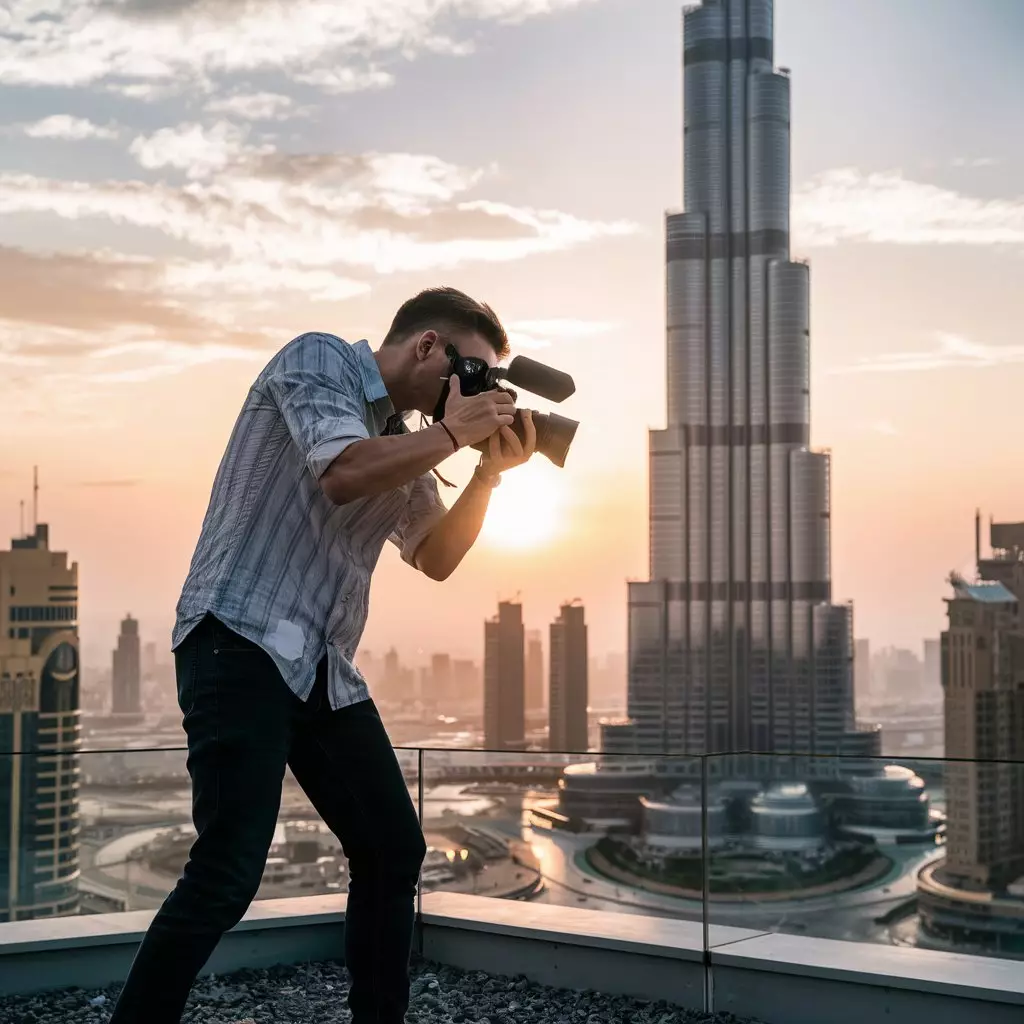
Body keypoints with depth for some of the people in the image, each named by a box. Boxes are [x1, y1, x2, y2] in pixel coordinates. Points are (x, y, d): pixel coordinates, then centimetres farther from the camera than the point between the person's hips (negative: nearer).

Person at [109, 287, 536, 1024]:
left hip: (323, 667, 9)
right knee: (229, 872, -16)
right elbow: (342, 473, -20)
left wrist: (490, 470, 7)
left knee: (394, 850, 9)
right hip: (243, 643, -9)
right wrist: (454, 433, -10)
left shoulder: (402, 439, 18)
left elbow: (436, 559, 19)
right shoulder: (319, 359, -4)